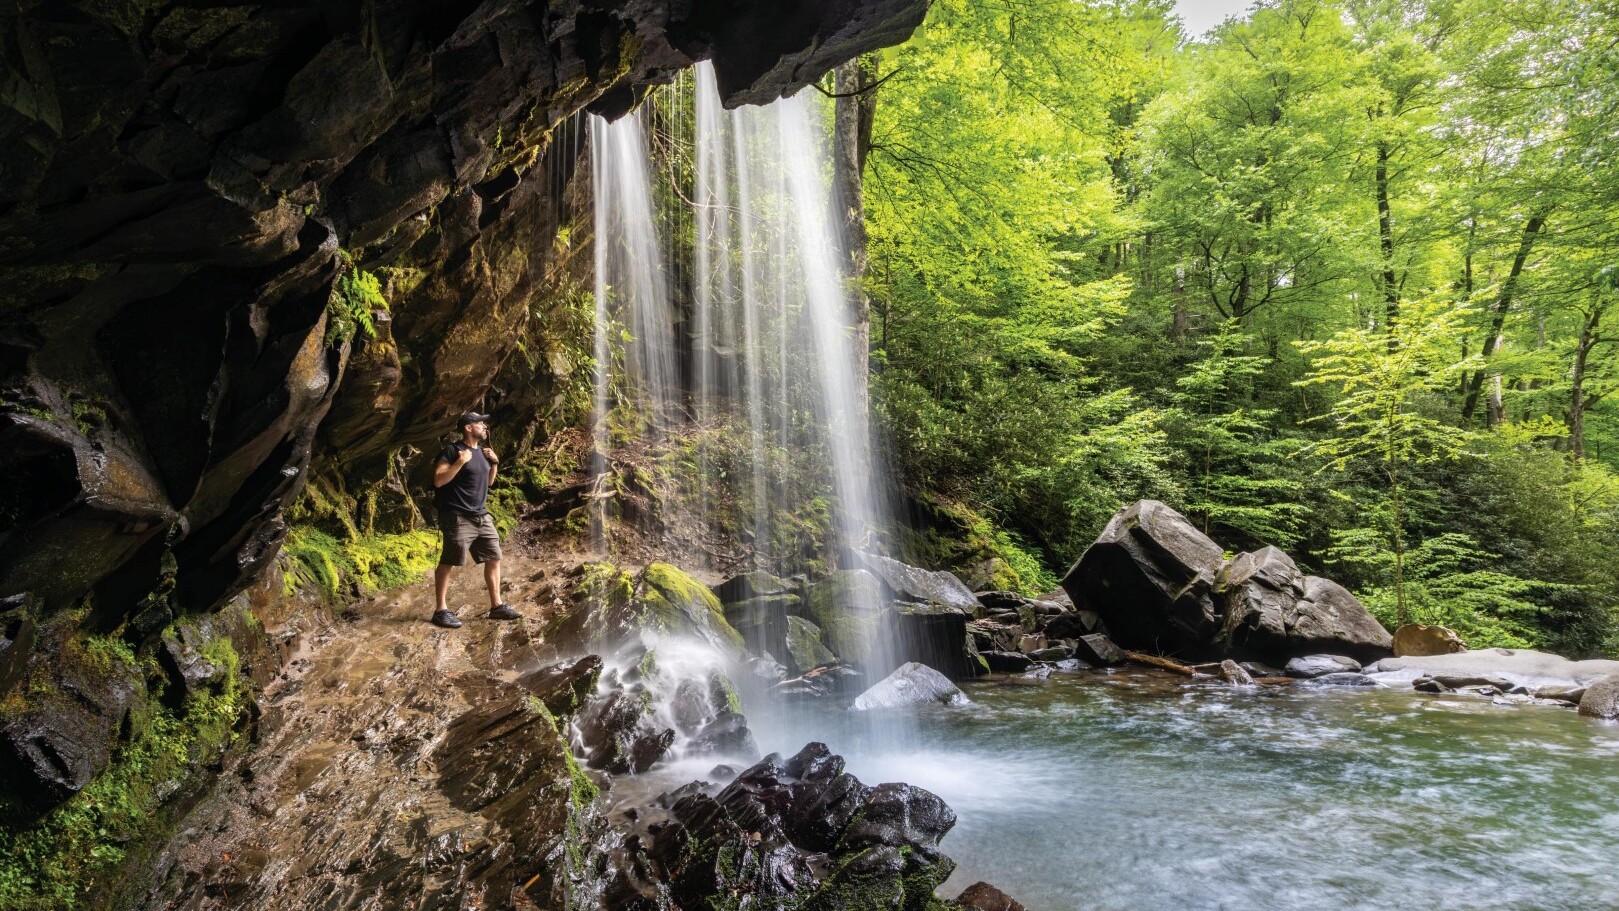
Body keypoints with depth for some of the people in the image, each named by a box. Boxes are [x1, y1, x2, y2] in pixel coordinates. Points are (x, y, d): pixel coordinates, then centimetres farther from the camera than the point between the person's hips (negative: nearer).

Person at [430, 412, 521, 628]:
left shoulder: (481, 451, 15)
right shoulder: (452, 451, -9)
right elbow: (438, 481, -16)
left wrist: (494, 463, 9)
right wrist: (460, 462, -24)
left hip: (482, 516, 8)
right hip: (458, 517, -8)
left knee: (493, 559, 7)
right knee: (448, 562, -4)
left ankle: (497, 606, 14)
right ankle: (441, 610, 1)